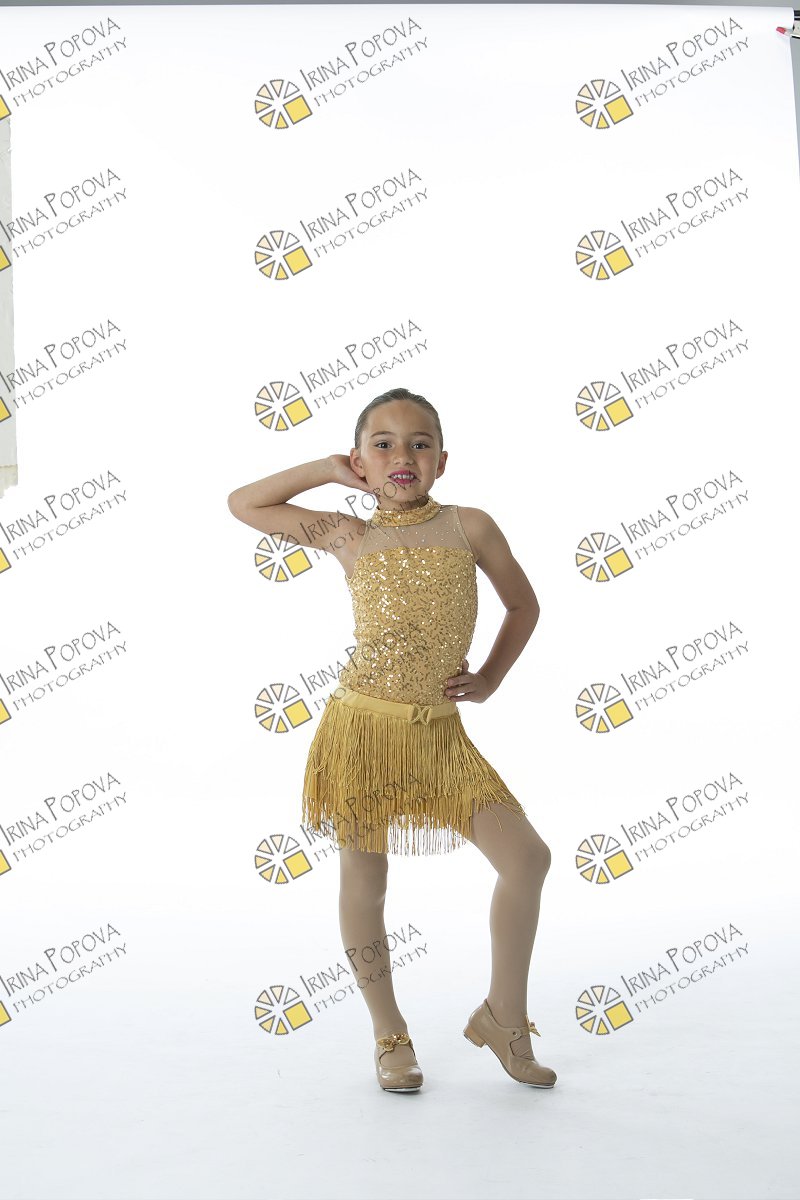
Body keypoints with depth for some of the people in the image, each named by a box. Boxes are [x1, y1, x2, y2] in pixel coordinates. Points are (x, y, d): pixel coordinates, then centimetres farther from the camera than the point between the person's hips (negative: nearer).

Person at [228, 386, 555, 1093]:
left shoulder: (469, 527, 2)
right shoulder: (347, 536, 2)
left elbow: (523, 604, 15)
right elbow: (241, 504, 8)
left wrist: (489, 681, 8)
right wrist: (329, 470, 4)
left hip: (440, 730, 1)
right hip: (362, 725, -1)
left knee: (527, 858, -3)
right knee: (364, 881, 6)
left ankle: (504, 1018, 18)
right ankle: (390, 1036, 27)